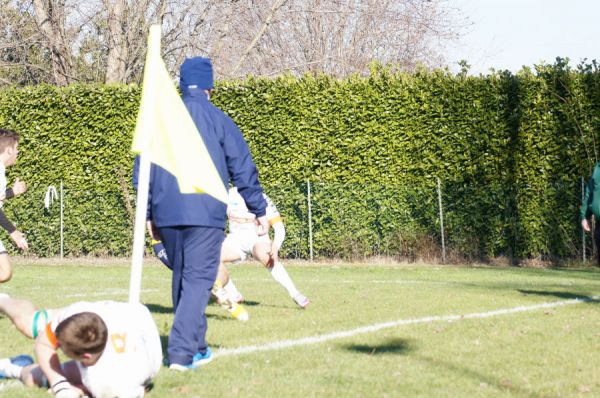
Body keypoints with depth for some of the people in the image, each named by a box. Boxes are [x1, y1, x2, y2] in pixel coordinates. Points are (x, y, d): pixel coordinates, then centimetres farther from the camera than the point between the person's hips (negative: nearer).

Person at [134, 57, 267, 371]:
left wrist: (149, 214, 20)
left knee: (181, 278, 17)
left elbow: (142, 170, 13)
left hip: (166, 215, 4)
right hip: (205, 214, -4)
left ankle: (195, 347, 23)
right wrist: (259, 210, 7)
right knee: (198, 280, -5)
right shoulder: (218, 120, 0)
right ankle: (181, 352, -17)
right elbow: (242, 168, 1)